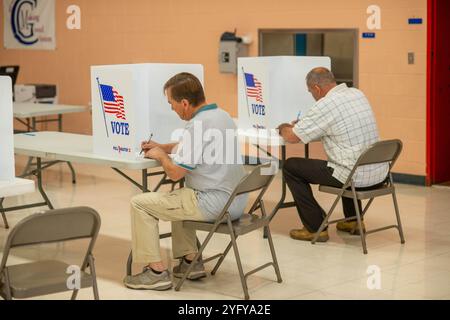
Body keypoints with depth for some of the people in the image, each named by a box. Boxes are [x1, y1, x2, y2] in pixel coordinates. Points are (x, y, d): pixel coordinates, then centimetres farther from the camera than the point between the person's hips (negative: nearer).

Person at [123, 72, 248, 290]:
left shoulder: (197, 126, -20)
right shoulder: (221, 115, 10)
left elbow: (175, 173, -17)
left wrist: (160, 156, 3)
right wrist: (162, 147, 22)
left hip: (213, 204, -9)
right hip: (235, 202, 10)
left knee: (140, 204, 2)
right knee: (178, 197, 35)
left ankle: (156, 271, 5)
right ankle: (190, 261, 29)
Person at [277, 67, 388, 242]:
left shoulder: (325, 105, -15)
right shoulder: (357, 94, 10)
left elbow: (292, 137, -9)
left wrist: (284, 128, 15)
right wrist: (300, 123, 26)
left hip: (356, 177, -8)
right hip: (379, 173, 8)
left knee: (290, 167, 5)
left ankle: (315, 228, 8)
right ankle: (353, 220, 38)